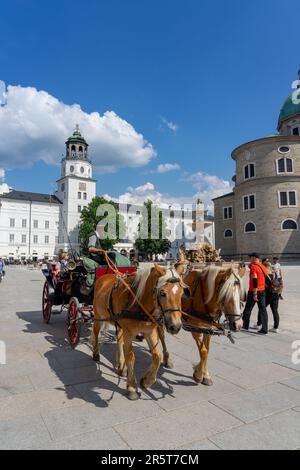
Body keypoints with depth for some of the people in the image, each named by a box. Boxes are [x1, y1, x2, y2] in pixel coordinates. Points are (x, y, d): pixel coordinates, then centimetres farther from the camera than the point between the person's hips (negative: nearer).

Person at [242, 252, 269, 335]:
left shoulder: (253, 267, -15)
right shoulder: (263, 266, 8)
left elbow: (255, 281, -22)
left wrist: (255, 294, -22)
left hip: (254, 291, -7)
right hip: (263, 291, 7)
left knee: (248, 309, 9)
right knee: (263, 309, 6)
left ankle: (245, 325, 21)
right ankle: (264, 329, 7)